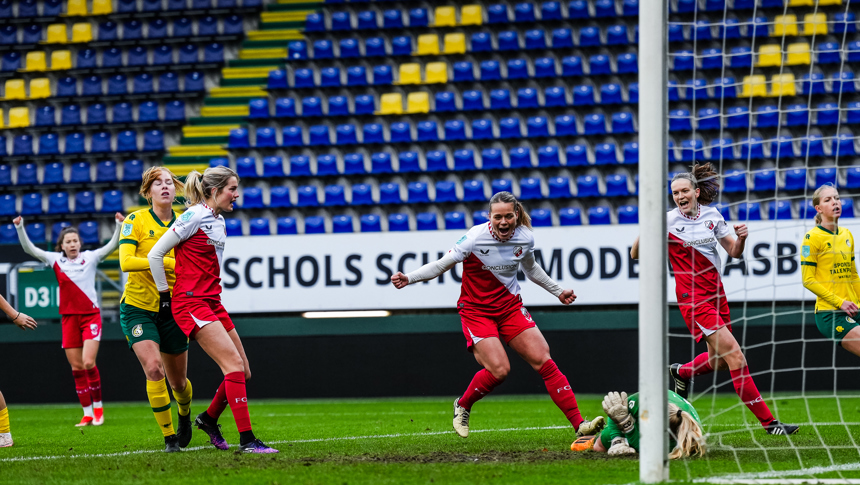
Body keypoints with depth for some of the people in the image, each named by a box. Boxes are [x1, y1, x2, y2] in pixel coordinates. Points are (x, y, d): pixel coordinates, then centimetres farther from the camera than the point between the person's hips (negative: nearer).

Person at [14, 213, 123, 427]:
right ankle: (87, 414, 8)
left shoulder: (90, 258, -1)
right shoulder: (56, 260, 4)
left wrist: (119, 225, -24)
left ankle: (98, 407, 3)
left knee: (88, 362, -15)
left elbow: (112, 246, -10)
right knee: (76, 367, 2)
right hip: (69, 318, 3)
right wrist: (20, 228, -9)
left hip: (90, 315, -3)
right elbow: (29, 249, 3)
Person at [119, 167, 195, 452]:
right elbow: (125, 262, -20)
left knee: (178, 381, 10)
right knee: (154, 369, -21)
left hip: (172, 310, 3)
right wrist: (167, 262, -27)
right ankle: (169, 437, -10)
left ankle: (184, 415, 45)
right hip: (138, 308, -3)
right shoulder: (136, 220, -8)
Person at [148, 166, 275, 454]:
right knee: (234, 365, -17)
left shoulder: (219, 221, 14)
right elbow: (155, 255, -11)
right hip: (191, 302, -9)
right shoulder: (194, 217, -13)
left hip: (212, 301, 9)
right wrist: (164, 294, -5)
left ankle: (209, 419, 30)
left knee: (242, 372, 7)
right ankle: (246, 440, -18)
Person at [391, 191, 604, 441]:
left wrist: (558, 291, 27)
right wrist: (408, 278, -26)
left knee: (544, 361, -7)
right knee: (499, 369, -22)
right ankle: (462, 406, 7)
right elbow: (441, 265, -13)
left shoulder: (525, 238, -5)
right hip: (476, 310, -4)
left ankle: (579, 423, -6)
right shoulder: (475, 238, -20)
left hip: (510, 306, 4)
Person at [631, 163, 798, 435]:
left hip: (716, 292, 6)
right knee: (734, 355, -14)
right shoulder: (669, 221, -7)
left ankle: (681, 373, 47)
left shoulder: (712, 215, 5)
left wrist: (741, 238, -10)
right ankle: (767, 421, -13)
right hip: (692, 297, -6)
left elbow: (734, 252, 11)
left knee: (718, 360, 14)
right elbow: (635, 254, -6)